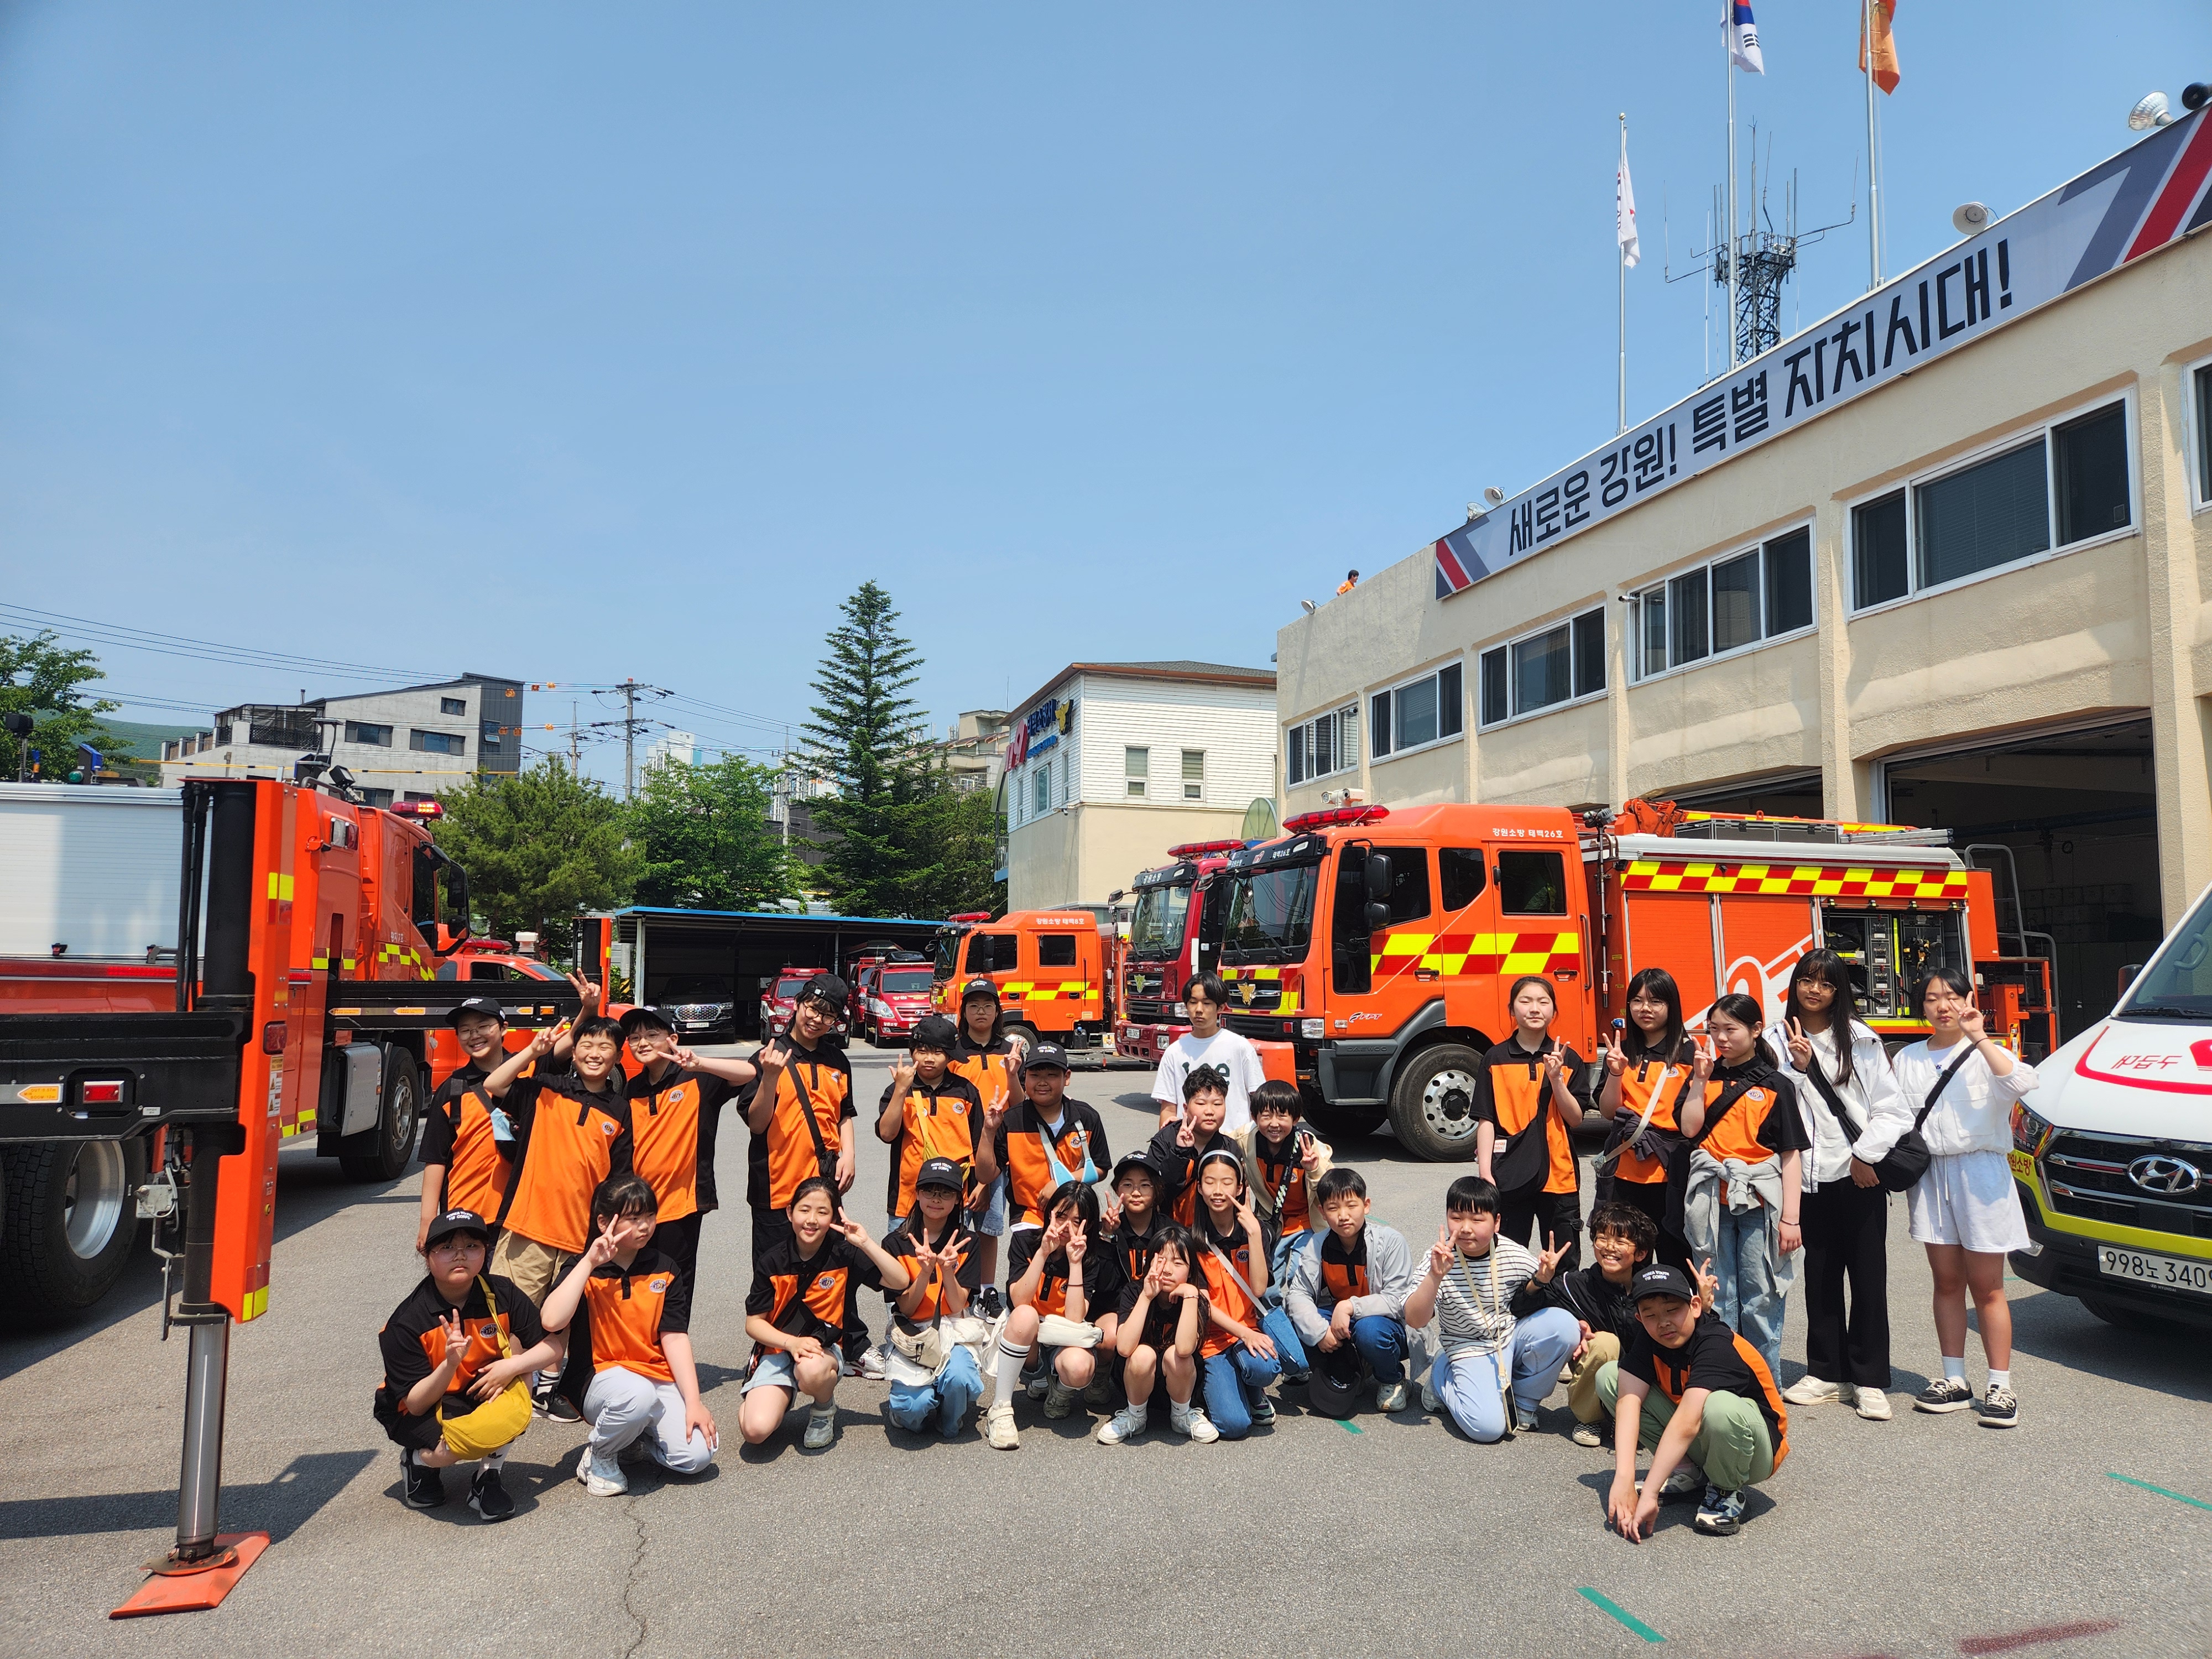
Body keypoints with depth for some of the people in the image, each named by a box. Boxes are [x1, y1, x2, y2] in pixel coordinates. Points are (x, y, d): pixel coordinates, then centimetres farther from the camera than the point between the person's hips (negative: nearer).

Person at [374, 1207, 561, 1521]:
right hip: (420, 1412, -4)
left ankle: (487, 1477, -12)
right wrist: (451, 1363, -39)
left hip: (481, 1394, 4)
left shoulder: (501, 1295, -14)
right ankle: (417, 1461, 8)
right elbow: (415, 1405, -21)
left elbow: (553, 1347, -12)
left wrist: (511, 1366, -31)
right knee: (448, 1451, -36)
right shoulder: (406, 1322, -21)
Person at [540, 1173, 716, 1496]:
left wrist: (693, 1402, -10)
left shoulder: (665, 1269, 7)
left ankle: (638, 1436, 13)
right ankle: (599, 1457, -6)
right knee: (638, 1393, -39)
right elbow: (552, 1321, -22)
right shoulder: (585, 1271, -2)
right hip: (602, 1381, -3)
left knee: (697, 1454, -20)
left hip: (659, 1380, 3)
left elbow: (675, 1338, 0)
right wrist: (589, 1263, -19)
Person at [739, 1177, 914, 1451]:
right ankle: (778, 1399, 12)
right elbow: (753, 1323, -3)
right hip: (777, 1348, 0)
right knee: (755, 1431, -24)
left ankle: (825, 1408, -2)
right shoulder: (771, 1261, -7)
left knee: (811, 1371, -38)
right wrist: (792, 1342, -19)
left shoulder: (844, 1255, -8)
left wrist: (866, 1243, -23)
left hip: (825, 1347, 0)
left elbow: (901, 1281, -16)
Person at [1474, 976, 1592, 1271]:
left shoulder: (1568, 1059, 5)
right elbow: (1486, 1120, -1)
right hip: (1510, 1175, -1)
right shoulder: (1495, 1059, 1)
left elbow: (1576, 1119, 1)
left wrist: (1555, 1078, -12)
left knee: (1564, 1264, 6)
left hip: (1559, 1173, 1)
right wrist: (1486, 1173, -8)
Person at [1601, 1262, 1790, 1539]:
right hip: (1694, 1445, 6)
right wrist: (1624, 1479, -38)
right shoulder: (1649, 1339, -10)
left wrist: (1648, 1495, -48)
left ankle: (1726, 1489, -9)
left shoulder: (1717, 1346, -30)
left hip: (1756, 1452, -6)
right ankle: (1687, 1472, 0)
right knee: (1608, 1377, -8)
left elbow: (1687, 1424, -42)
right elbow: (1629, 1400, -24)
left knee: (1720, 1407, -41)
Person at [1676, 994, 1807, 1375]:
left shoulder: (1775, 1085, 0)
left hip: (1759, 1201, -3)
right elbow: (1690, 1128, -3)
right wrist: (1700, 1079, -6)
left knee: (1761, 1299, 2)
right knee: (1716, 1299, 8)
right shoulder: (1704, 1077, 10)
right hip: (1712, 1201, 3)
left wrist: (1791, 1218, -8)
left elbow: (1791, 1154, -3)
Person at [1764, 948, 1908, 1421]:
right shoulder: (1777, 1041, 4)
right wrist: (1798, 1066, -15)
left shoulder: (1860, 1040, 3)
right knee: (1820, 1275, 10)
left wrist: (1872, 1154, -8)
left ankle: (1870, 1380, 10)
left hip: (1860, 1174, -1)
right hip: (1810, 1175, 1)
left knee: (1868, 1275, 1)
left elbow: (1889, 1105, 1)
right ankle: (1826, 1372, 20)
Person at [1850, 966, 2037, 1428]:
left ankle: (2001, 1388, 9)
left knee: (1986, 1287, 1)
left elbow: (2020, 1083, -25)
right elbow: (1897, 1116, 6)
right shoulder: (1908, 1058, 10)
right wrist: (1865, 1152, -8)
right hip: (1930, 1175, 4)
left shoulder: (1987, 1053, -3)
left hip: (1980, 1173, -4)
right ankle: (1954, 1381, 20)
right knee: (1947, 1282, 11)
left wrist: (1979, 1039, -26)